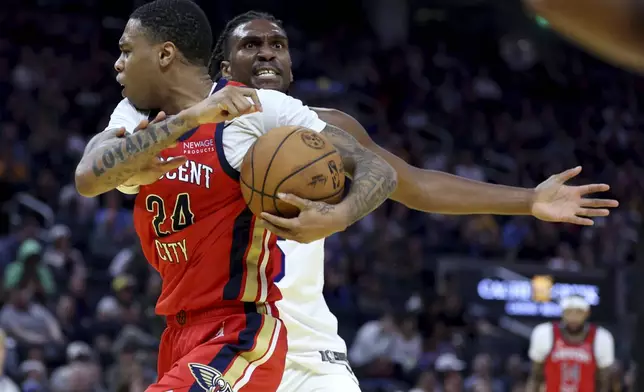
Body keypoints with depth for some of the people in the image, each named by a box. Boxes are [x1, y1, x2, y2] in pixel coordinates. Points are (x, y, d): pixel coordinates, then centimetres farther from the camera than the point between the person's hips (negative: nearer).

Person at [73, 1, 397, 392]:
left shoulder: (260, 109, -11)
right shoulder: (136, 117, 6)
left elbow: (378, 169, -11)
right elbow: (88, 179, -16)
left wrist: (337, 217, -33)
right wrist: (189, 117, -26)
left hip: (240, 338, -8)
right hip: (180, 337, 8)